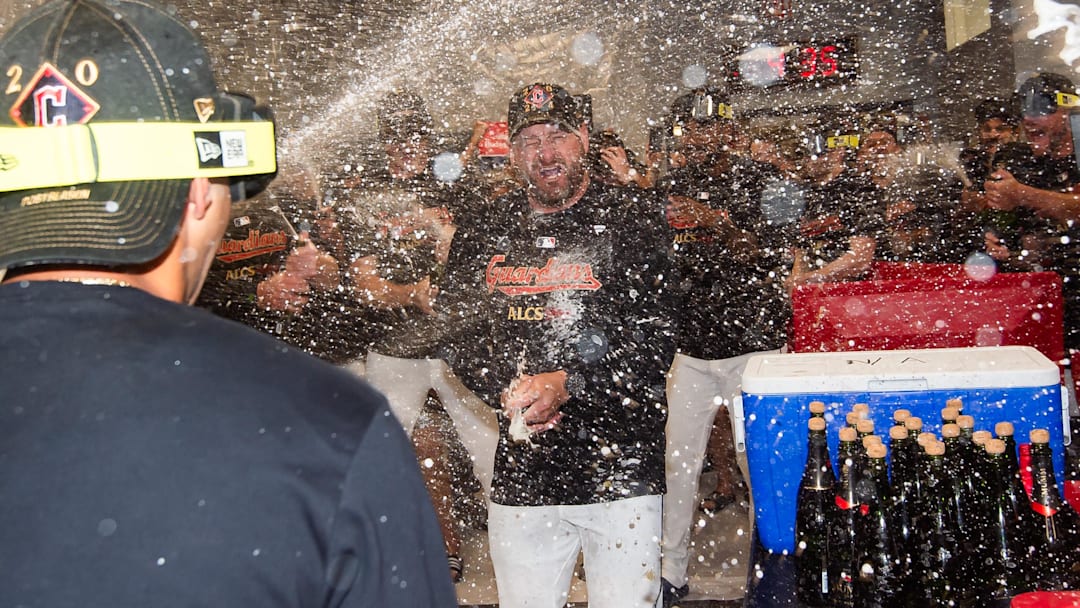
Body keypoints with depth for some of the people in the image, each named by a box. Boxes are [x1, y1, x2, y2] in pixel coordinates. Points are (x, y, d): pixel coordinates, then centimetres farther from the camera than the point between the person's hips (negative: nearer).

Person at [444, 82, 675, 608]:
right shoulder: (482, 235, 9)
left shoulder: (631, 222, -3)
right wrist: (504, 391, -5)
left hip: (619, 469, -3)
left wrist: (566, 384, -18)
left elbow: (658, 338, -9)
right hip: (521, 476, 4)